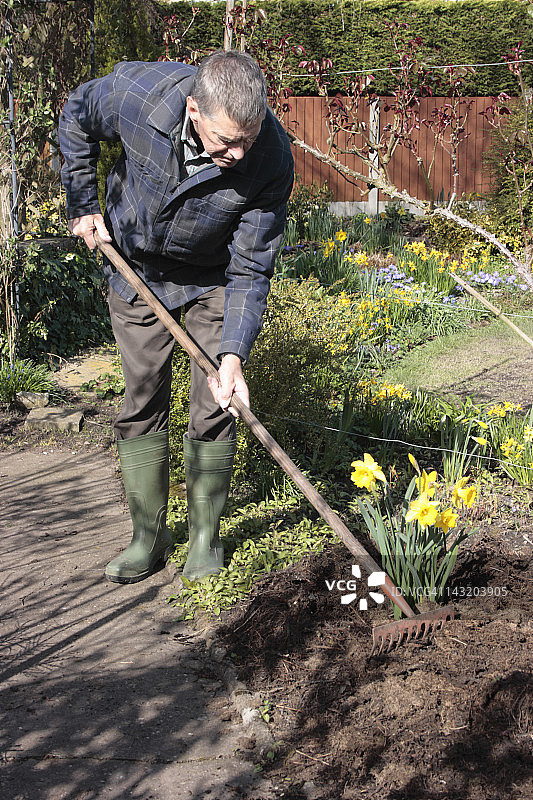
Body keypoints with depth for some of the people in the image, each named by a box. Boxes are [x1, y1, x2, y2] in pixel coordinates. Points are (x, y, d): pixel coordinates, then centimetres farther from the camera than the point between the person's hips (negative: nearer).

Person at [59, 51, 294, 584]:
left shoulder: (271, 159, -32)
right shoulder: (135, 92, -32)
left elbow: (250, 269, -25)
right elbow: (76, 116, -6)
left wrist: (233, 353, -35)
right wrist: (83, 204, -5)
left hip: (213, 281, -1)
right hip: (136, 271, 1)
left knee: (214, 409, -3)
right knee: (142, 405, 4)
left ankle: (205, 536, 14)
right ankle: (148, 536, 16)